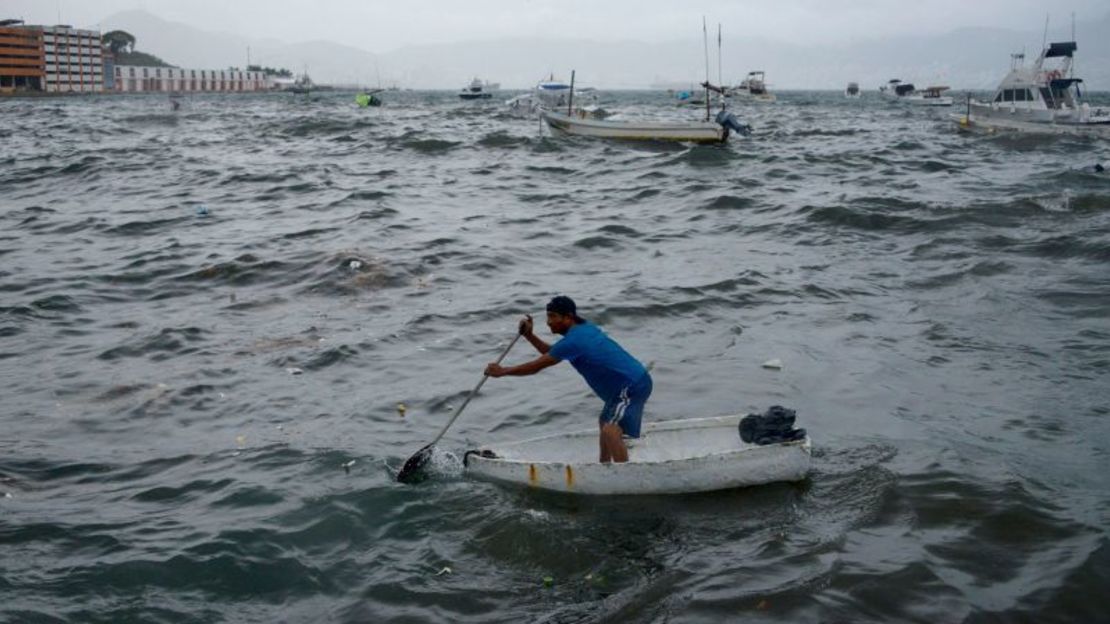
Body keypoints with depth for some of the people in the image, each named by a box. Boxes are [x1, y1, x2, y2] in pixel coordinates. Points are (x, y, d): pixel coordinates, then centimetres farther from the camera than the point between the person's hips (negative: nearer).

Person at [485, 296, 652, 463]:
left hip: (633, 386, -11)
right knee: (605, 423, 28)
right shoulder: (583, 327, 9)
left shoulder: (573, 340, -21)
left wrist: (502, 371, -7)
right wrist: (529, 335, 9)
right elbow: (552, 353, 20)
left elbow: (536, 366, -16)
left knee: (610, 431, -24)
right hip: (625, 385, 11)